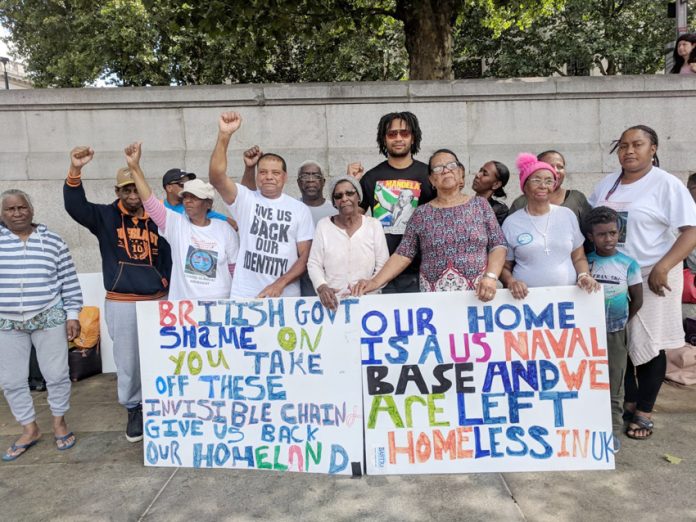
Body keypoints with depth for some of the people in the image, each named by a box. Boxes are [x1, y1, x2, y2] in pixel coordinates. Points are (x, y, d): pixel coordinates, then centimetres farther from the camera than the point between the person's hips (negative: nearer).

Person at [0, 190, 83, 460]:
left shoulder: (52, 241, -1)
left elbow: (69, 281, 1)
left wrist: (72, 314, -2)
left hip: (49, 318, -2)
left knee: (57, 374, 5)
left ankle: (59, 422, 26)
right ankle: (29, 429, 27)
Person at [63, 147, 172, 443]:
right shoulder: (105, 217, 0)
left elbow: (168, 253, 12)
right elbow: (75, 206, -18)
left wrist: (166, 280, 1)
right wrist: (75, 171, -32)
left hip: (156, 302, 2)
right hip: (121, 304, -1)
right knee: (127, 362, 8)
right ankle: (134, 409, 27)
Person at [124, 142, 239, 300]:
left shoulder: (225, 229, 0)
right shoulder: (175, 223, -1)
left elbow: (236, 268, 4)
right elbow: (150, 203, -14)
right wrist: (134, 167, -23)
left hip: (219, 304, 0)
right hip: (182, 304, 0)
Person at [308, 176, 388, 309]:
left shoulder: (374, 225, 6)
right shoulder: (323, 225, 7)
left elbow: (382, 265, 4)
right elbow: (314, 264, 5)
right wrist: (321, 287, -12)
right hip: (332, 300, 0)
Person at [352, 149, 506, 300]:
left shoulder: (480, 205, 5)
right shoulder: (421, 213, 4)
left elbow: (498, 246, 1)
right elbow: (403, 255, 0)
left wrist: (491, 277, -16)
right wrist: (375, 282, -12)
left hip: (479, 294, 0)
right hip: (434, 296, 0)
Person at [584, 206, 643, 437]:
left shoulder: (628, 264, -7)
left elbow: (637, 299, 1)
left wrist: (622, 322, 3)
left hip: (615, 333, -1)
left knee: (614, 385, 10)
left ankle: (613, 430, 23)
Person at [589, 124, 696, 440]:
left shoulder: (666, 184, -7)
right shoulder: (606, 184, 8)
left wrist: (662, 268, -23)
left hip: (651, 276, -4)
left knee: (648, 344, 4)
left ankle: (644, 412, 19)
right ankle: (628, 401, 27)